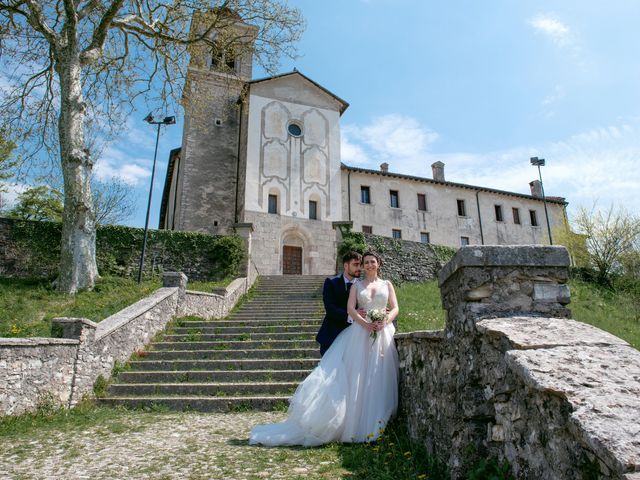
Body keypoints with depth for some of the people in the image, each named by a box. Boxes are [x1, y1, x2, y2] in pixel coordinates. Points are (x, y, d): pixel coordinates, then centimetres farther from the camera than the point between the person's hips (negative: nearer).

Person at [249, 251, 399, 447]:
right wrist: (365, 323, -18)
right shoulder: (357, 284, 11)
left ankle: (374, 425, 10)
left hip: (383, 333, 1)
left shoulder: (387, 284, 15)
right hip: (360, 333, -1)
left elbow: (395, 308, 7)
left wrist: (385, 321, -13)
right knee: (356, 377, -4)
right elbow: (350, 307, -2)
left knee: (377, 379, 1)